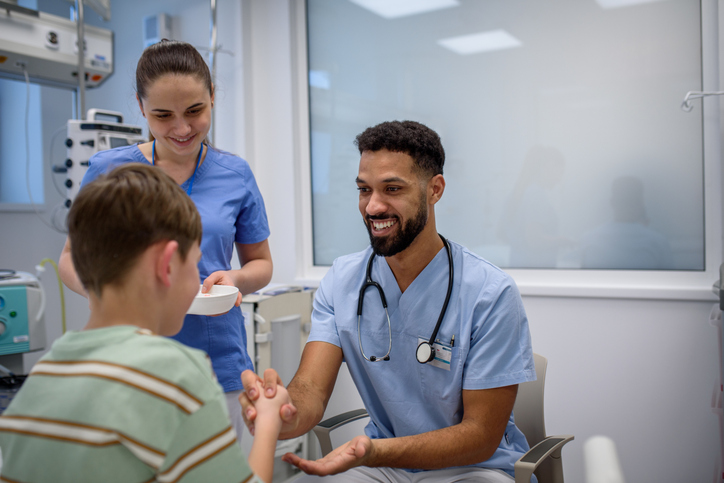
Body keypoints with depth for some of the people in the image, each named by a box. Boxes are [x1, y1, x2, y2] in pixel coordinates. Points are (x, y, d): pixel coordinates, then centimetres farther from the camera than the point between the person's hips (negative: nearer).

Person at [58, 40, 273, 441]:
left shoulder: (235, 175, 2)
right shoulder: (108, 169, -1)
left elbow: (260, 263, 11)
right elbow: (71, 257, 7)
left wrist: (236, 279, -11)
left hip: (218, 367, 1)